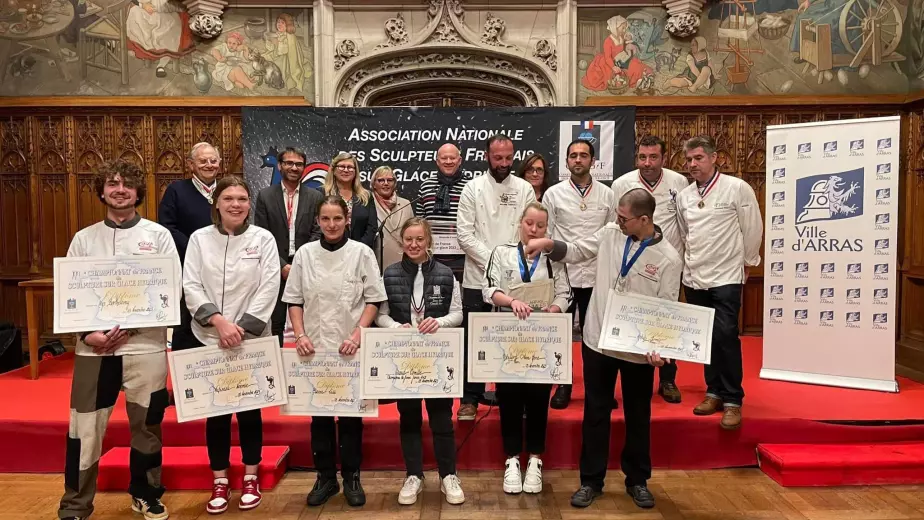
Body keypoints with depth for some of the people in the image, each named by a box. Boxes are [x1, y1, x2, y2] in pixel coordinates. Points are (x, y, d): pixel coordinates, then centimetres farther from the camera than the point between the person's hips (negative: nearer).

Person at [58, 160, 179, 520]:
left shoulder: (158, 235, 2)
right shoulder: (84, 238, 8)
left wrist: (130, 326, -12)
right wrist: (88, 333, -10)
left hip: (146, 346, -1)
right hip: (94, 348, 1)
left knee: (146, 425, 10)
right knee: (84, 429, 3)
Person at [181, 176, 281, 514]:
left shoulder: (263, 239, -3)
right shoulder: (199, 239, 2)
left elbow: (269, 289, -7)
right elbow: (191, 287, -3)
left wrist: (242, 328, -14)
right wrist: (219, 321, -15)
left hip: (252, 339, -1)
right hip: (208, 338, 1)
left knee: (250, 406, 8)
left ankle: (251, 477, 22)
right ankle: (219, 481, 22)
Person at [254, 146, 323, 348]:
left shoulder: (315, 197, 5)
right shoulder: (265, 195, 3)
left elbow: (318, 233, -1)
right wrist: (282, 266, -11)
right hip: (275, 268, 0)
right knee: (275, 321, 9)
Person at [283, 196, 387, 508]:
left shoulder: (362, 253, -2)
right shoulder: (304, 254, 3)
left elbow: (374, 299, -2)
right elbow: (294, 300, 6)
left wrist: (357, 335, -13)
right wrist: (300, 335, -7)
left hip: (351, 349, -2)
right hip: (315, 348, 2)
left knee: (351, 413, 7)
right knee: (319, 413, 9)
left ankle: (351, 477, 21)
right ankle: (325, 477, 23)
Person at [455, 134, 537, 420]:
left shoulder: (524, 189, 4)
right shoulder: (473, 188, -1)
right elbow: (465, 235, -7)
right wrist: (492, 261, -14)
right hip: (478, 277, -1)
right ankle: (470, 398, 18)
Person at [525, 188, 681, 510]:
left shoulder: (668, 258, -11)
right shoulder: (610, 233, -2)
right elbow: (575, 252, 9)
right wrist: (549, 244, -8)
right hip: (598, 340, 2)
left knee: (638, 415, 15)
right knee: (595, 412, 12)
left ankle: (637, 481, 34)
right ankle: (591, 481, 27)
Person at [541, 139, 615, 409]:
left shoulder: (607, 195, 4)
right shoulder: (554, 194, 0)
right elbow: (545, 235, 0)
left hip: (597, 275, 1)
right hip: (562, 274, 0)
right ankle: (563, 385, 22)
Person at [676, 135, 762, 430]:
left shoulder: (737, 188, -7)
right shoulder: (684, 195, 7)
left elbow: (753, 228, -1)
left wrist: (747, 261, 6)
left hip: (726, 276, -5)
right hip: (694, 277, 5)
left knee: (725, 336, -11)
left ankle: (733, 400, 1)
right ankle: (714, 392, 23)